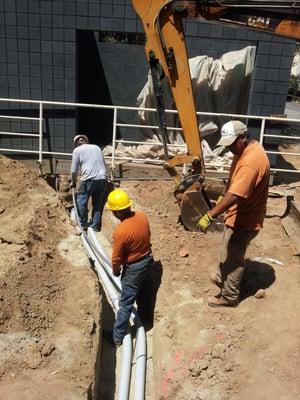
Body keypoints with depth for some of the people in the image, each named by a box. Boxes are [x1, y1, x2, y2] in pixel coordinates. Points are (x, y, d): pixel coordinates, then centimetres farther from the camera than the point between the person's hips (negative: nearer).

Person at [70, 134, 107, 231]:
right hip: (102, 179, 5)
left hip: (89, 179, -5)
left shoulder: (77, 150, 9)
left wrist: (73, 182, 23)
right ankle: (95, 226, 21)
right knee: (98, 204, 15)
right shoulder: (97, 147, 22)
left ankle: (83, 224, 20)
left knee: (81, 201, 13)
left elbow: (74, 170, 8)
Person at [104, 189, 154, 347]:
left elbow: (116, 258, -18)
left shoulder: (120, 232, -32)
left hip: (133, 268, -7)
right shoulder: (142, 216, -12)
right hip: (148, 260, 7)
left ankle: (118, 336, 23)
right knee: (142, 294, 29)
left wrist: (115, 271, 2)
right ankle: (143, 319, 51)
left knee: (126, 303, 8)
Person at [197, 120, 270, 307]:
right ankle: (223, 277, 48)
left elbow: (234, 196, -38)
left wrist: (209, 216, -37)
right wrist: (222, 197, 20)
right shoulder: (246, 149, 1)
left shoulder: (250, 162, -32)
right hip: (240, 215, 10)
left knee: (232, 258, 7)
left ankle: (229, 296, 25)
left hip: (244, 220, -9)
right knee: (229, 252, 26)